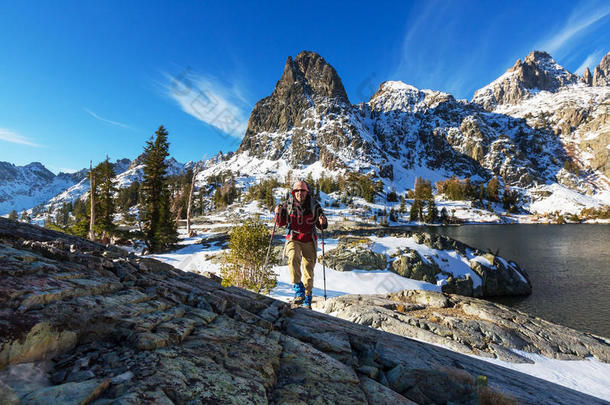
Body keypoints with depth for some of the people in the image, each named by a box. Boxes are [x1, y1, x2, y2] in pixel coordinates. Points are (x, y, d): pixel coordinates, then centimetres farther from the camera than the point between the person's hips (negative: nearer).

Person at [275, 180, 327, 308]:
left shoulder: (314, 205, -1)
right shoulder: (288, 204, -1)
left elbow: (321, 226, 6)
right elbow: (281, 223, 7)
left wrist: (323, 223, -17)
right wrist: (278, 214, -12)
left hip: (309, 241, 1)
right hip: (293, 239, -1)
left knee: (308, 270, 3)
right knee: (293, 258, -31)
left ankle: (307, 300, 21)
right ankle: (298, 291, -22)